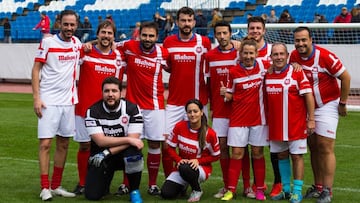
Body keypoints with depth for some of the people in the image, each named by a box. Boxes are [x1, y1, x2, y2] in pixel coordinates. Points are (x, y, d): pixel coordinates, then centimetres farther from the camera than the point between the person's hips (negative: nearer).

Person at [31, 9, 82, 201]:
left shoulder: (76, 42, 8)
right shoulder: (48, 42, -5)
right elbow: (36, 69, -5)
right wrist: (36, 97, -12)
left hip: (68, 101, 5)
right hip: (48, 101, -5)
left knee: (63, 144, 8)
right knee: (45, 143, -7)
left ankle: (56, 186, 17)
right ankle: (45, 188, -2)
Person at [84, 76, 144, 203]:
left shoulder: (132, 109, -11)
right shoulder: (93, 111, -11)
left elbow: (133, 140, -18)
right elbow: (100, 141, -19)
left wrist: (107, 153, -26)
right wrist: (128, 140, -25)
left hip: (123, 155, 0)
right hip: (102, 157, 0)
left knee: (133, 152, -35)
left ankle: (134, 191, -10)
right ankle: (105, 179, 23)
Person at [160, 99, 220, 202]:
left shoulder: (210, 133, -14)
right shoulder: (179, 127, -9)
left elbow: (215, 156, -3)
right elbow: (170, 148, 0)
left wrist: (198, 161, -17)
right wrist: (179, 160, -18)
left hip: (202, 168, -3)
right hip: (182, 165, 3)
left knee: (185, 169, -39)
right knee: (166, 193, -17)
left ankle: (197, 190, -6)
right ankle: (183, 185, 20)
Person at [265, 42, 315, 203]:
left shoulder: (297, 73, -9)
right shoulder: (267, 75, 5)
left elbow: (308, 95, -10)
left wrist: (311, 119, -13)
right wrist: (266, 120, 11)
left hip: (296, 124, -5)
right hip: (275, 125, 5)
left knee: (296, 156, 0)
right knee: (281, 156, 12)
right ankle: (286, 189, 23)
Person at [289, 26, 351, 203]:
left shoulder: (325, 56, -19)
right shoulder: (294, 56, -3)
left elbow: (345, 77, -12)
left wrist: (342, 103, -7)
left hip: (327, 106, -5)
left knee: (325, 147, -8)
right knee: (313, 147, 9)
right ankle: (318, 187, 18)